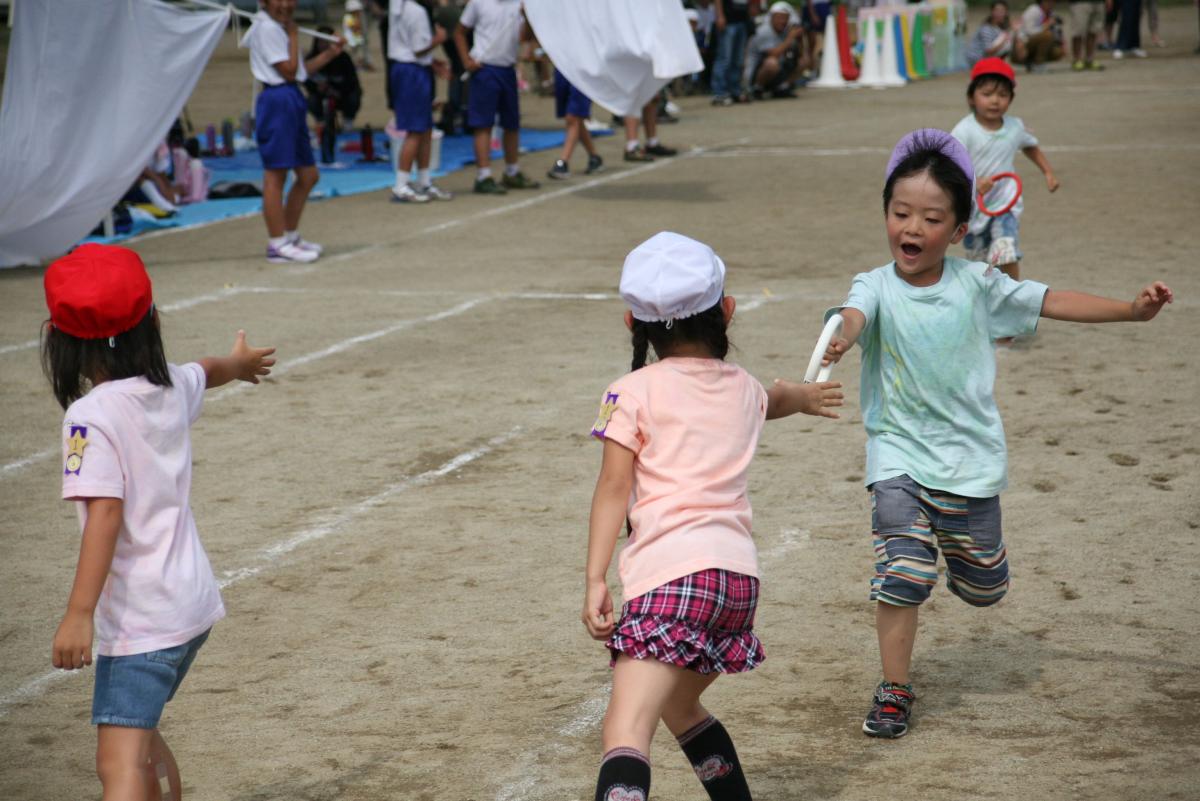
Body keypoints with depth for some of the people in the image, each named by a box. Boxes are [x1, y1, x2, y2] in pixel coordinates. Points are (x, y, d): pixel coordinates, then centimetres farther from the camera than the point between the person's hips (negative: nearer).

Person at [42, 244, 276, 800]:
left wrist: (79, 613, -27)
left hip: (140, 618, -8)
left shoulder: (91, 414, -15)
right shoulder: (174, 387, 6)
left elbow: (106, 512, -24)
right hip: (194, 601, 8)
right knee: (138, 736, 28)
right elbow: (213, 371, 30)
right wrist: (242, 362, 53)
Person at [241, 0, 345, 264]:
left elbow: (300, 70, 19)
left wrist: (329, 54, 11)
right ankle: (278, 245, -3)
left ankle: (290, 235, 24)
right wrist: (293, 36, -8)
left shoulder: (279, 27, 19)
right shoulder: (267, 29, -12)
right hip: (277, 102, -10)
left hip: (292, 100, 10)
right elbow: (288, 71, -16)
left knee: (308, 175, 14)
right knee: (275, 175, -6)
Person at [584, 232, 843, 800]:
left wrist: (595, 579, -6)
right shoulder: (743, 389, 21)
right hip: (740, 571, 7)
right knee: (677, 706, 30)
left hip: (671, 569, -6)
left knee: (625, 730, -19)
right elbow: (773, 401, 47)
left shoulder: (632, 393, 4)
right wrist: (802, 396, 70)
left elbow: (614, 489, -4)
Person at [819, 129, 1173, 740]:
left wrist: (1132, 309, 4)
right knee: (902, 575, -15)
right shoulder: (877, 287, -10)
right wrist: (841, 339, -57)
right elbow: (855, 314, -32)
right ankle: (894, 690, 2)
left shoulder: (975, 284, -3)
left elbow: (1047, 301, 6)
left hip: (969, 459, 2)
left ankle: (958, 542, 51)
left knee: (984, 588, 15)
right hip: (899, 457, -2)